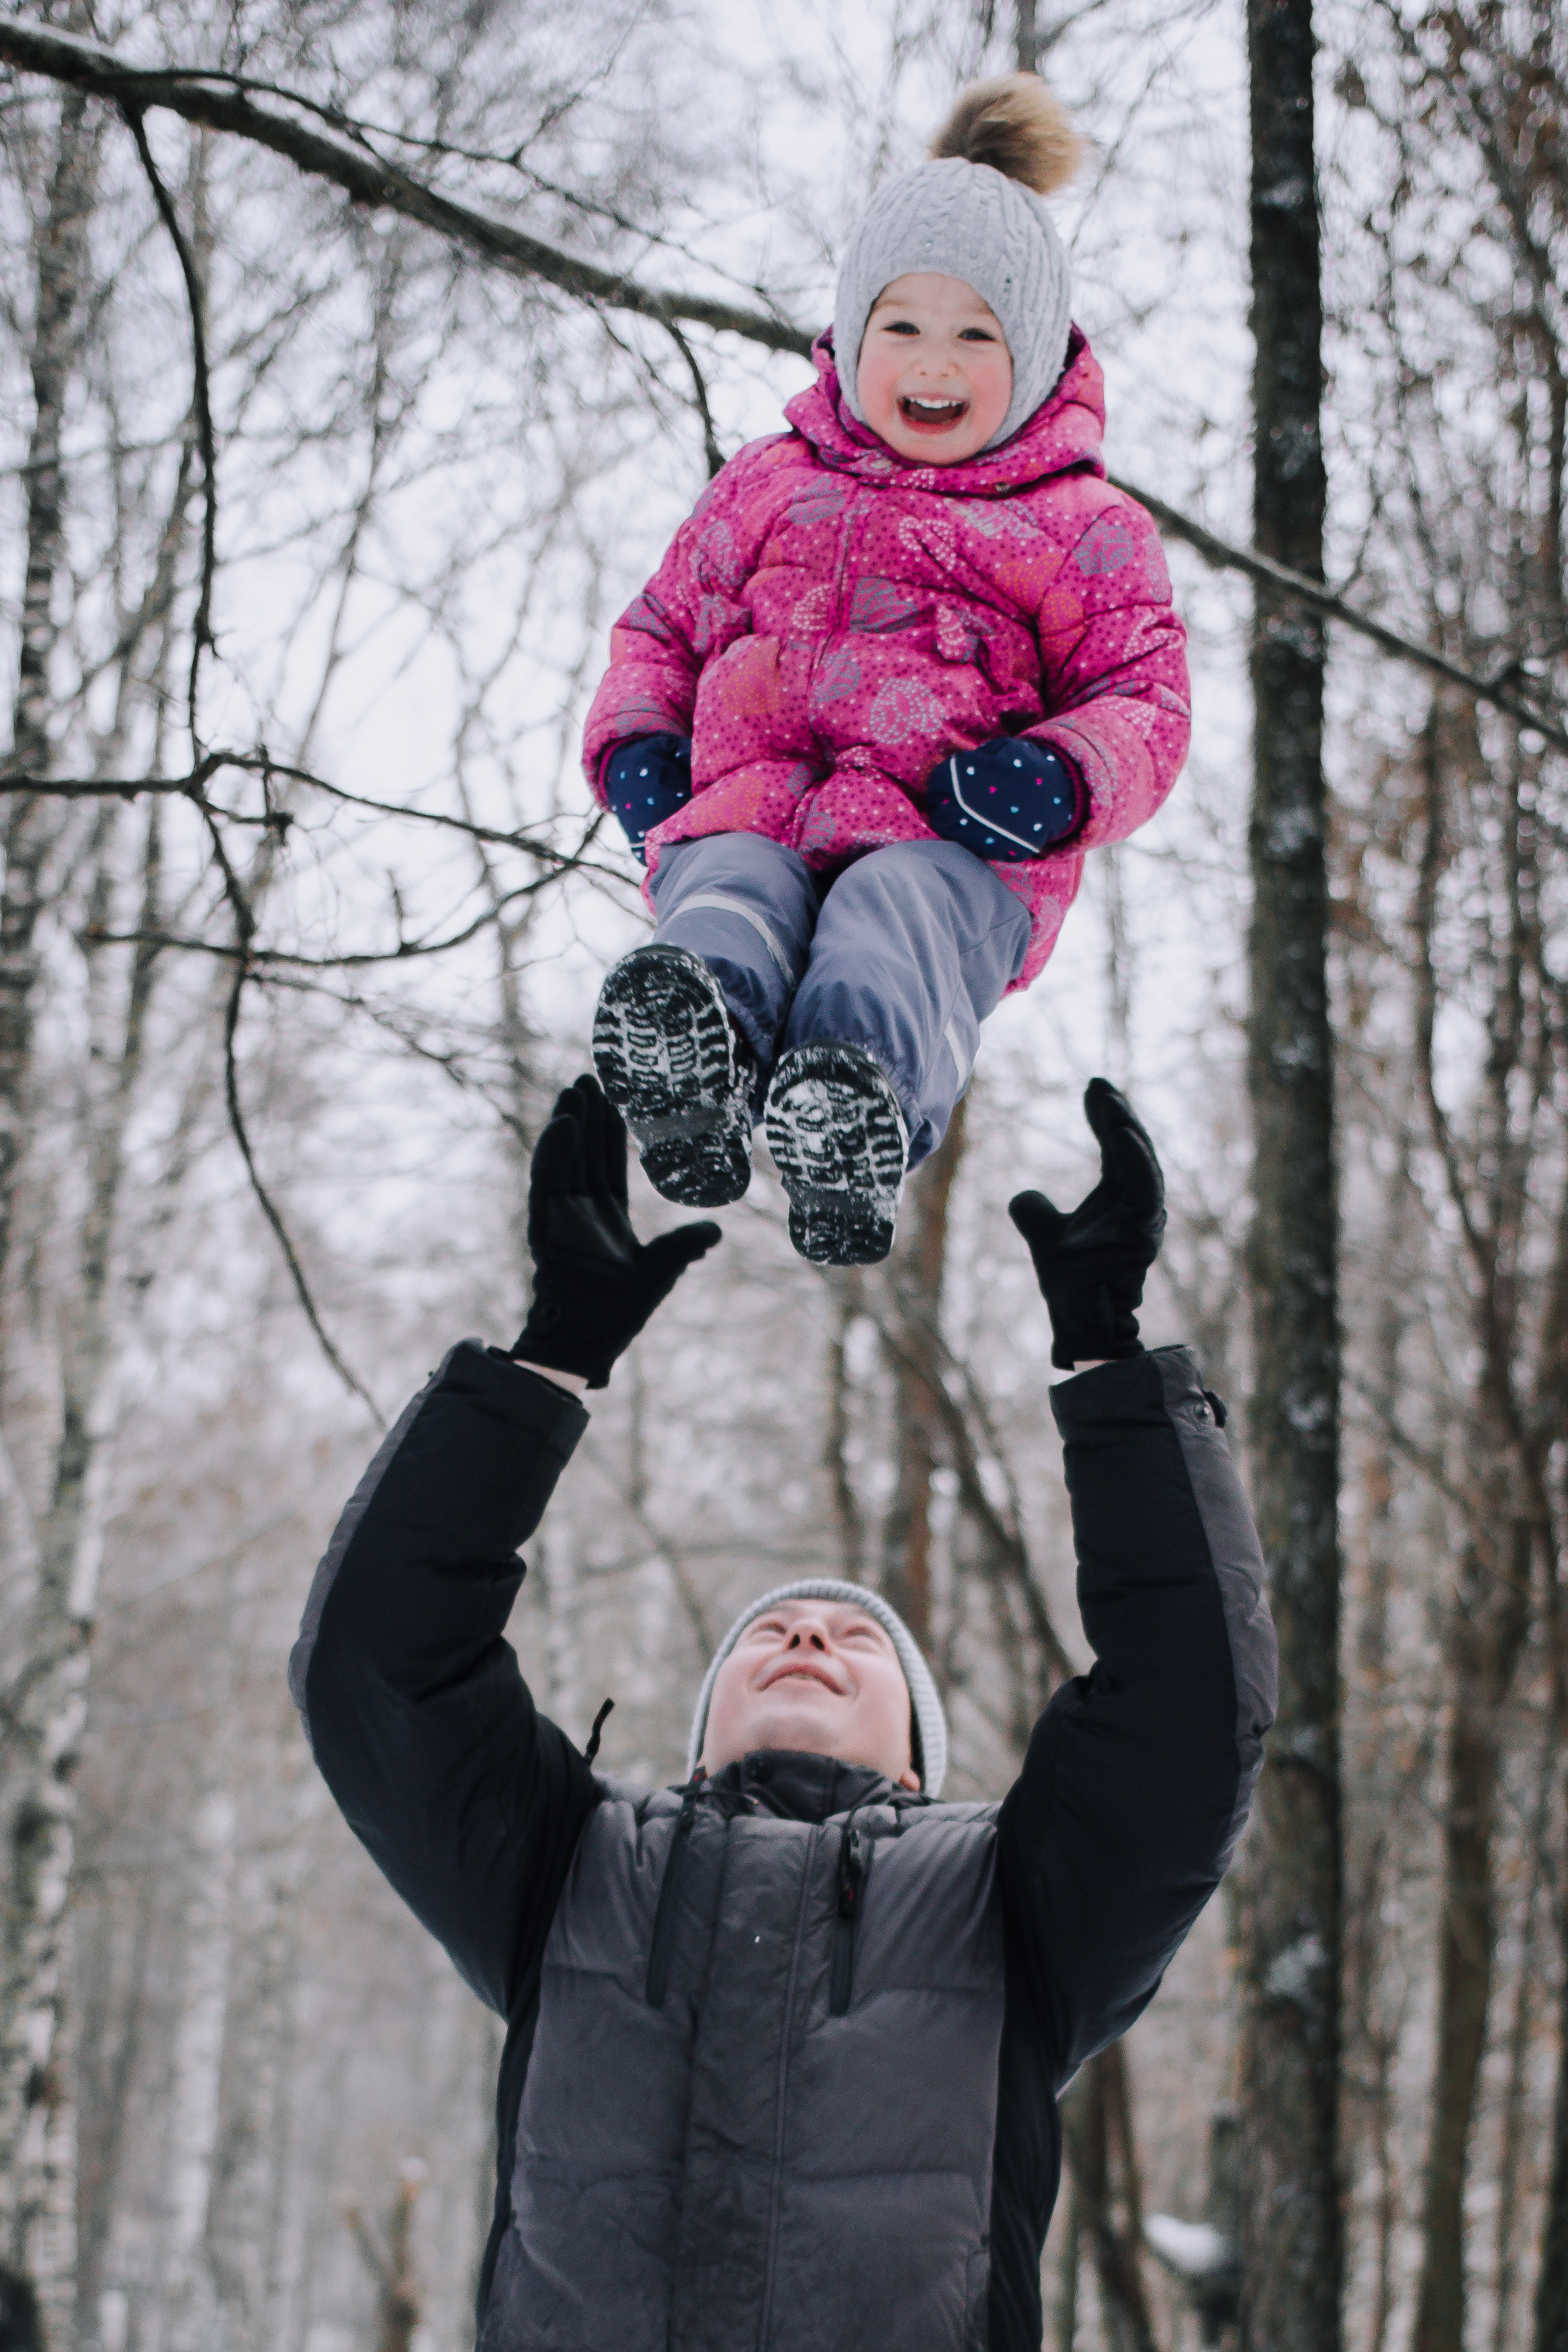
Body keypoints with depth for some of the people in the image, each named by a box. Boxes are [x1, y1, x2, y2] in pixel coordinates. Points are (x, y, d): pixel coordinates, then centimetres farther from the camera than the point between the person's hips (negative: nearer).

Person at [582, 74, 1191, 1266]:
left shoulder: (1083, 529, 19)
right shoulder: (766, 489, 29)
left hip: (950, 842, -2)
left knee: (894, 913, -40)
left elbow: (1145, 694, 14)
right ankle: (694, 1062, -70)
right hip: (745, 808, 3)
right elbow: (663, 621, 36)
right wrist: (634, 738, 12)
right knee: (728, 888, -36)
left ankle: (864, 1104, -72)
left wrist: (1063, 774, -10)